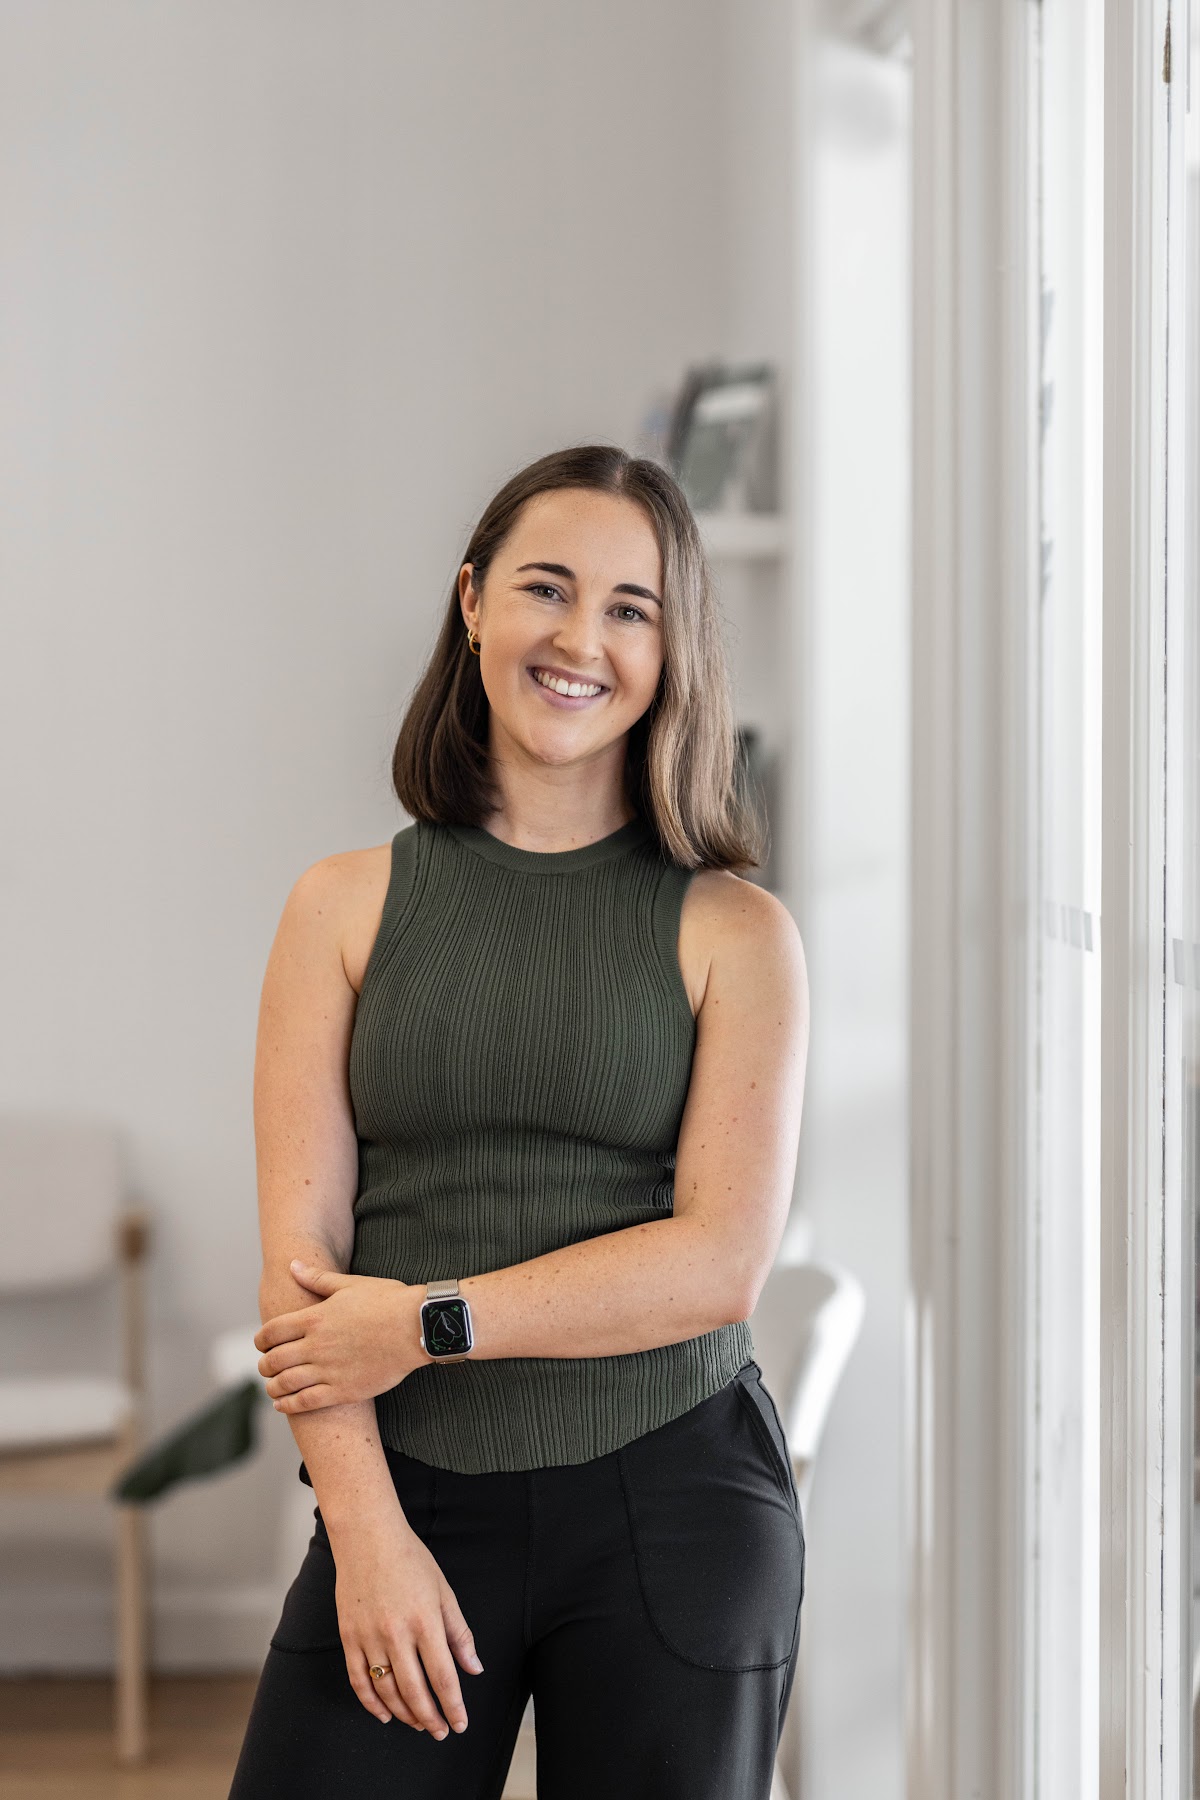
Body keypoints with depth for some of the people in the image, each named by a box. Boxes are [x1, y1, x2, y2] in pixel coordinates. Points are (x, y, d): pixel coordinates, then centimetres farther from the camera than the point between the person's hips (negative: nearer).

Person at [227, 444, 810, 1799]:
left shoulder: (734, 932, 1)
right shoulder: (346, 908, 4)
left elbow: (724, 1262, -7)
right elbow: (300, 1262, -2)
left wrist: (428, 1322, -11)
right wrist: (367, 1533, -11)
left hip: (671, 1503, 0)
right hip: (410, 1497, 1)